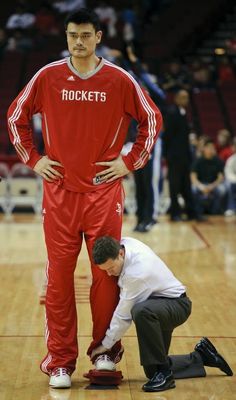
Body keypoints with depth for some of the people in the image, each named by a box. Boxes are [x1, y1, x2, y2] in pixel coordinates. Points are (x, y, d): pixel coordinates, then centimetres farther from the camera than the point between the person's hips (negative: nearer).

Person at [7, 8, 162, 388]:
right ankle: (60, 360, 10)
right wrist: (33, 159, 6)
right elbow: (16, 117, 13)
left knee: (106, 275, 3)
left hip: (104, 191, 0)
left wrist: (131, 161, 2)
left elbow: (152, 119, 9)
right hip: (60, 192, 0)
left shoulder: (119, 80, -1)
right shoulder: (47, 78, 1)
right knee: (59, 277, 1)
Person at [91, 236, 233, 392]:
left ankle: (164, 373, -29)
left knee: (141, 311, -43)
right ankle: (201, 357, 29)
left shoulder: (136, 273, -34)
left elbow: (124, 315, -24)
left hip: (177, 305, -9)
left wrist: (106, 344, -13)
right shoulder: (123, 243, -12)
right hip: (157, 304, 9)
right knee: (152, 371, 7)